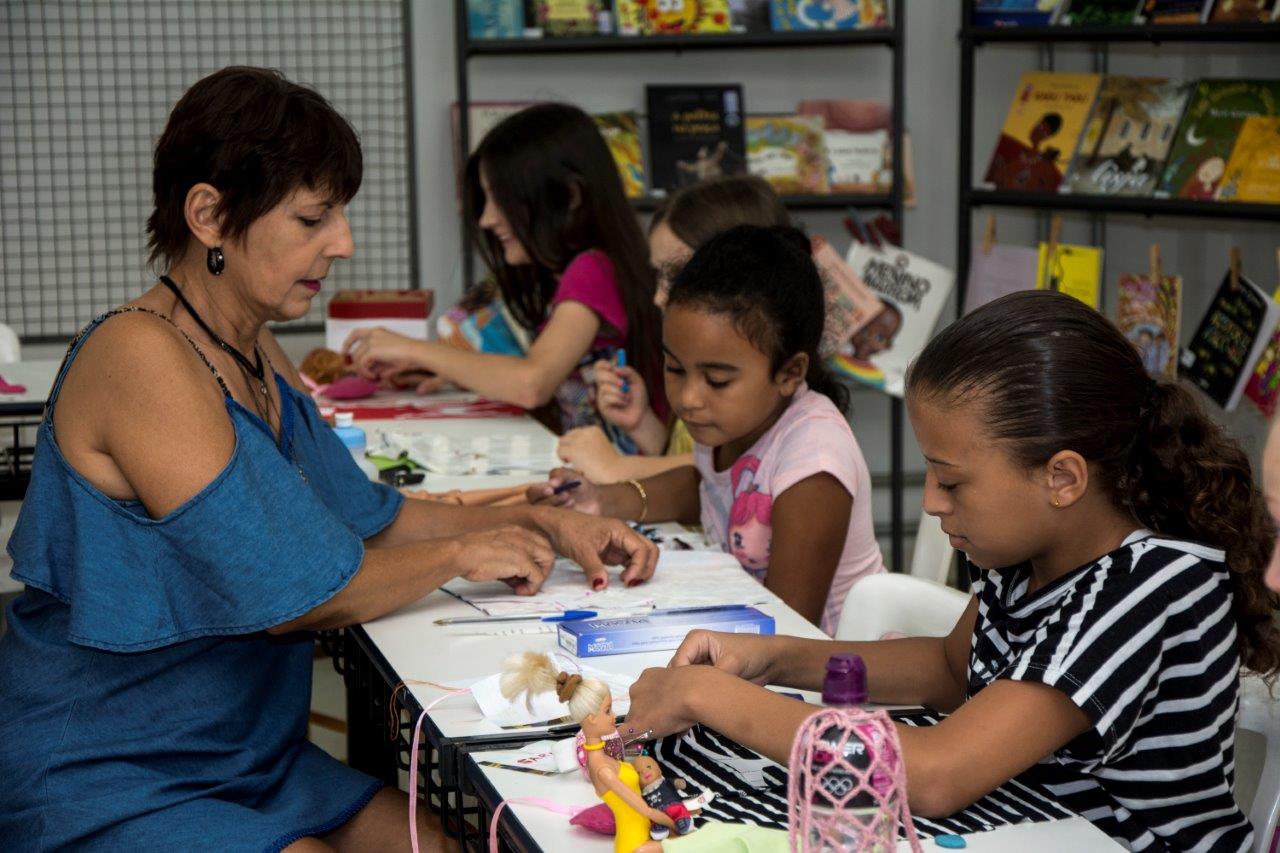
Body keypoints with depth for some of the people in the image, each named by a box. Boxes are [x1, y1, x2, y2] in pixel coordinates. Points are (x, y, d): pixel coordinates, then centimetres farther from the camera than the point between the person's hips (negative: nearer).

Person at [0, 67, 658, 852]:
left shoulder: (258, 354, 10)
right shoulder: (141, 358, -20)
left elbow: (367, 515, 17)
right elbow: (288, 593, -22)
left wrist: (545, 525, 5)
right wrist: (462, 554, -9)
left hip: (247, 759, 9)